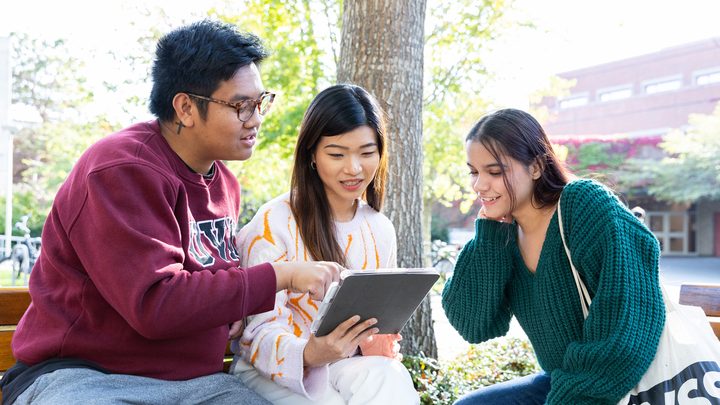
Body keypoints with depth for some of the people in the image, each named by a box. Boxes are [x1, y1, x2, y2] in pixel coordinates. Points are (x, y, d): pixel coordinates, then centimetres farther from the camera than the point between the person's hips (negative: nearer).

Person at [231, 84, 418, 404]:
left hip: (349, 363, 5)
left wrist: (378, 344, -12)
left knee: (389, 379, -29)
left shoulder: (380, 229, 6)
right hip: (275, 370, -4)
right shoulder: (275, 222, -12)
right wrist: (309, 354, -37)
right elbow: (262, 331, -15)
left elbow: (382, 314, 13)